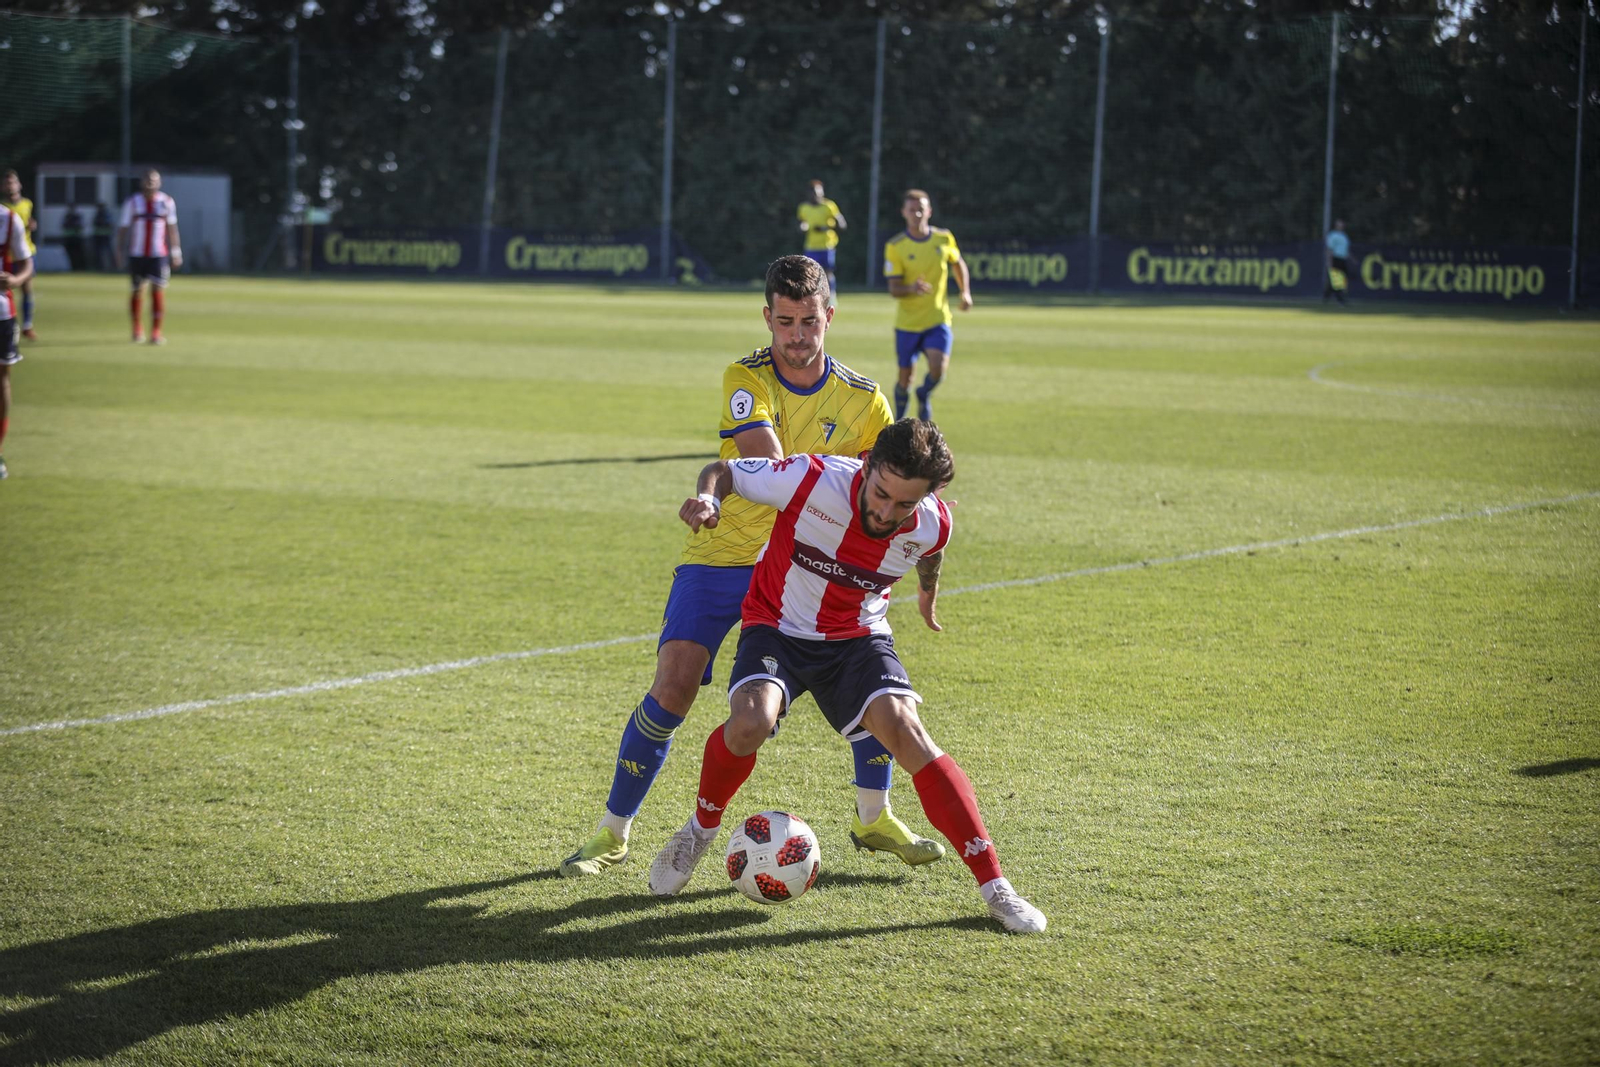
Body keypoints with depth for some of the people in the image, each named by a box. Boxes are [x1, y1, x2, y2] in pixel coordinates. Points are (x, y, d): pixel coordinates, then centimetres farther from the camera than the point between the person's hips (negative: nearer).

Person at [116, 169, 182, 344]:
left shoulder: (166, 202, 3)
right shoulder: (132, 202, 1)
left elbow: (172, 228, 11)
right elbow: (123, 229, 5)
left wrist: (176, 252, 10)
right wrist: (120, 252, 2)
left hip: (159, 255, 0)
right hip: (137, 255, 0)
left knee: (158, 291, -8)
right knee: (138, 292, 5)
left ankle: (156, 332, -5)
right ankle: (136, 329, 22)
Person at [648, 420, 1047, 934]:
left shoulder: (931, 526, -17)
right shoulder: (815, 480, -27)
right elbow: (724, 470, -13)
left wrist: (927, 593, 31)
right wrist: (707, 497, -35)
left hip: (857, 637, 2)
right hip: (778, 626, -1)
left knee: (903, 729, -23)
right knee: (750, 724, -31)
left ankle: (994, 886, -17)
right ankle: (703, 824, 3)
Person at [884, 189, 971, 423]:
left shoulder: (944, 239, 0)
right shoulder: (895, 247, -8)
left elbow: (958, 264, 21)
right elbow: (893, 289, -11)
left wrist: (965, 293, 8)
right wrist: (911, 289, -32)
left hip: (938, 320, 1)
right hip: (907, 322, -1)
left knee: (938, 368, -19)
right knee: (905, 378, 4)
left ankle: (924, 395, 14)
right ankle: (899, 418, 31)